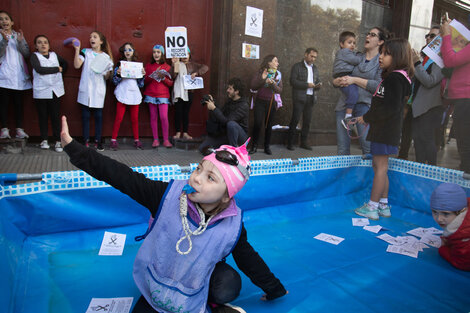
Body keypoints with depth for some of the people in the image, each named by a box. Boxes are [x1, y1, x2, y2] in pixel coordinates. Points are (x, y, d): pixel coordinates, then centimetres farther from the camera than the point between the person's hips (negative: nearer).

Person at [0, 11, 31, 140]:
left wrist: (20, 41, -10)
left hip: (19, 75, 2)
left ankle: (20, 129, 5)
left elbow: (27, 54, 5)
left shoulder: (18, 35, 14)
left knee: (19, 102, 2)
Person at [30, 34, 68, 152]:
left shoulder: (54, 55, 11)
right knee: (43, 116, 5)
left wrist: (60, 73, 11)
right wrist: (57, 69, -10)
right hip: (41, 91, -2)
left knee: (55, 116, 1)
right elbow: (40, 70, -16)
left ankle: (58, 141, 4)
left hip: (55, 90, 2)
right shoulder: (34, 56, 0)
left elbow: (65, 63, 27)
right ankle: (44, 140, 15)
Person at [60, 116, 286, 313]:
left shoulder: (232, 225, -20)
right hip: (154, 290, 2)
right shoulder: (169, 195, -24)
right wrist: (74, 149, -29)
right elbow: (120, 176, -25)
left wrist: (273, 287, 11)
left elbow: (247, 257, -3)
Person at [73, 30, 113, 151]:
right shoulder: (85, 52, 6)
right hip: (86, 89, 0)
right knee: (85, 115, 3)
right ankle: (86, 140, 11)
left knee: (98, 115, 3)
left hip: (99, 89, 0)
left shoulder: (106, 57, 7)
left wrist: (107, 72, -12)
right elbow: (77, 65, -7)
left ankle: (98, 141, 12)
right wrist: (77, 50, -10)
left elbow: (107, 77, 9)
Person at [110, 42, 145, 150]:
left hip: (134, 94, 2)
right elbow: (115, 81, 1)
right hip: (122, 94, -2)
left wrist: (142, 75, -3)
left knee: (135, 119, 5)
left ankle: (136, 140, 13)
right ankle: (114, 139, 3)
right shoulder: (119, 64, 6)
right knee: (119, 118, -5)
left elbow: (141, 84, 13)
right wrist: (118, 74, -16)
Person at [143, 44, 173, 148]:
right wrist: (152, 75, -11)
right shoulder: (148, 66, 11)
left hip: (163, 95, -1)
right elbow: (145, 81, 6)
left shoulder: (167, 67, 8)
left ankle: (166, 140, -3)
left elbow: (171, 83, 5)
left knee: (164, 117, -11)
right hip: (151, 94, 2)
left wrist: (163, 77, -12)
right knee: (153, 117, 0)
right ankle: (155, 140, 6)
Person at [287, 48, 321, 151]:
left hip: (311, 98, 5)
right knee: (295, 119, -6)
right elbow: (293, 81, -9)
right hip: (300, 97, -5)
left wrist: (318, 85, -1)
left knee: (307, 121, 5)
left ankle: (304, 142, 13)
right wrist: (307, 85, -16)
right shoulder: (297, 66, 2)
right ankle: (290, 142, 2)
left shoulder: (315, 68, 19)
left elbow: (318, 81, 24)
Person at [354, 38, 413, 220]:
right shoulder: (393, 77, 17)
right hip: (384, 129, 10)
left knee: (380, 166, -6)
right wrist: (368, 118, 10)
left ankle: (372, 207, 1)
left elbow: (391, 107, -22)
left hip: (385, 129, -10)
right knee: (380, 166, 14)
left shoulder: (395, 78, -14)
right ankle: (383, 205, 23)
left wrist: (367, 118, -13)